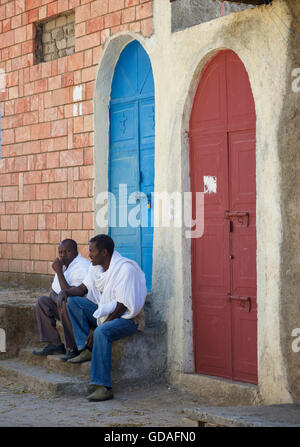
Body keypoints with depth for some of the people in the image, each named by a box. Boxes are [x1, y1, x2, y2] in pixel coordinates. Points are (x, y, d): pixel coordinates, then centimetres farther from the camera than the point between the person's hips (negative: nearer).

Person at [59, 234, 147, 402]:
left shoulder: (125, 268, -20)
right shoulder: (96, 267, 8)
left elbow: (122, 306, -23)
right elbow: (83, 288, 18)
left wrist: (99, 327, -24)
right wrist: (67, 292, -7)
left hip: (127, 318, -9)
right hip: (105, 314, 9)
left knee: (102, 332, -37)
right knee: (74, 302, -2)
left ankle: (104, 387, -39)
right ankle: (87, 349, -10)